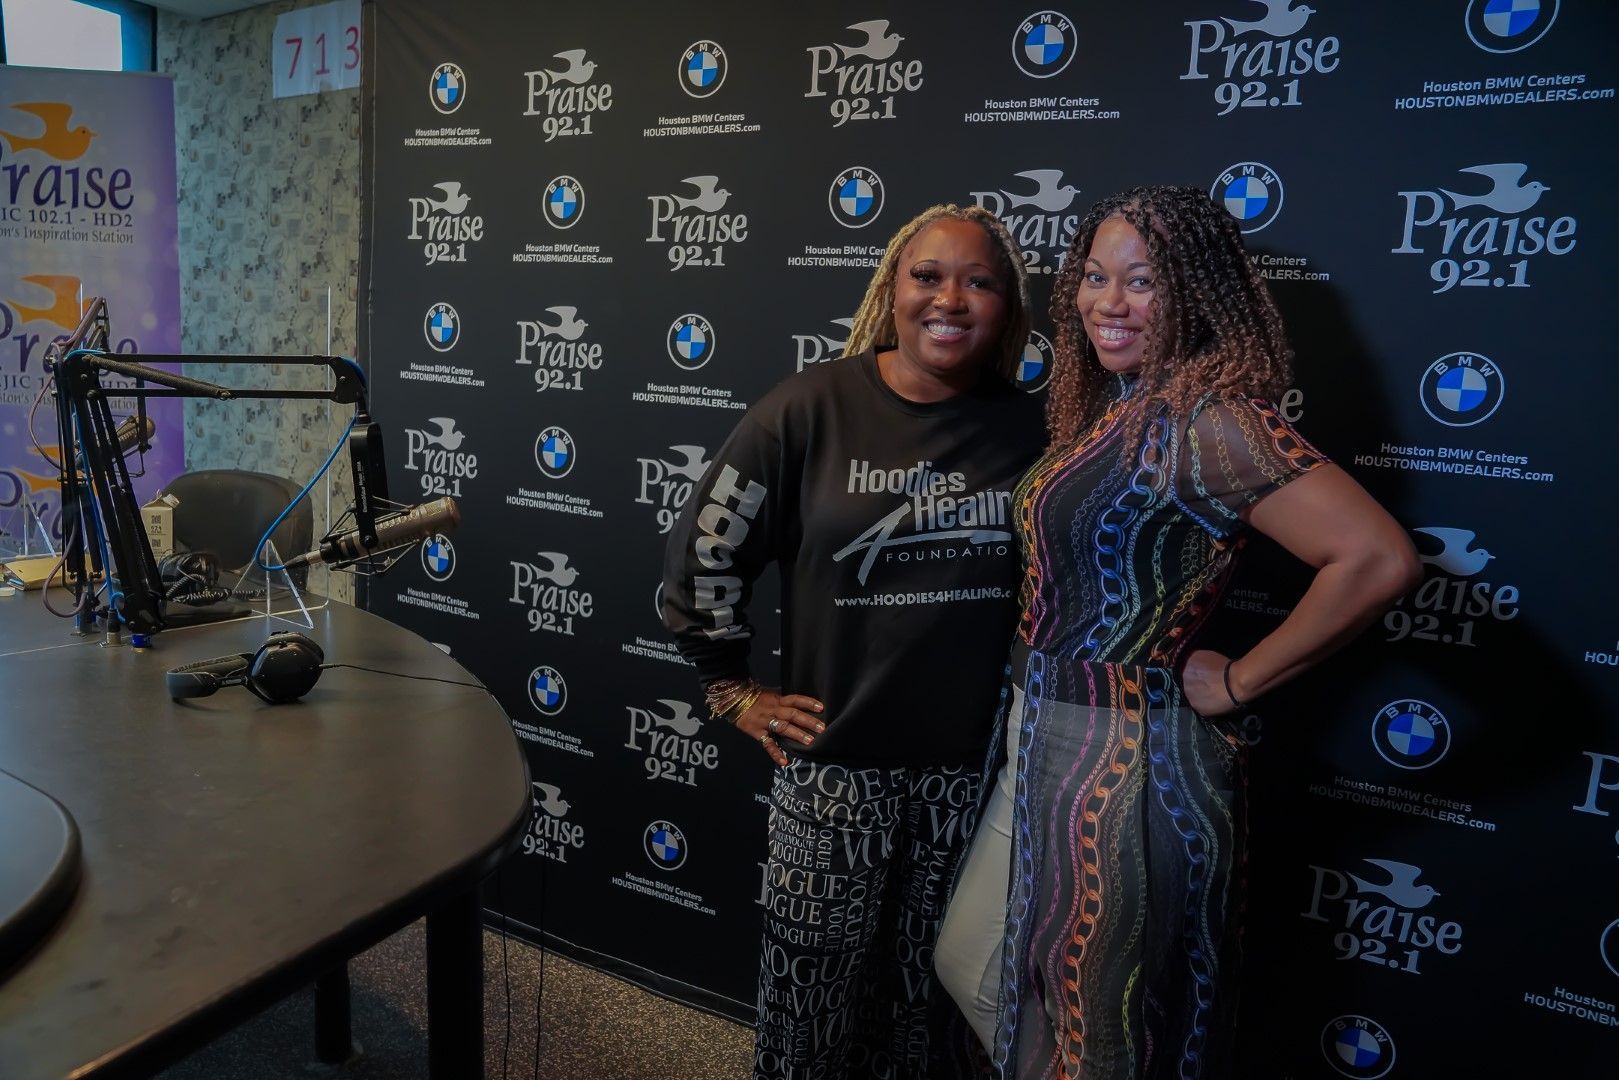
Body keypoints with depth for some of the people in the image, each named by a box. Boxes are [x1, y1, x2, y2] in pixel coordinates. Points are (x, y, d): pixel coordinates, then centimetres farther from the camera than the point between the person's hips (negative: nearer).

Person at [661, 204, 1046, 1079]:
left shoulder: (1029, 427, -3)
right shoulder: (812, 407, -10)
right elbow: (703, 550, -4)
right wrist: (732, 688, -2)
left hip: (972, 764, 3)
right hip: (835, 759, -2)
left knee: (928, 990, 20)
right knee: (815, 987, 12)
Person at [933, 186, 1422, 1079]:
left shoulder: (1207, 420, -20)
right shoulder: (1108, 408, 6)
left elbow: (1378, 560, -31)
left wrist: (1237, 681, -20)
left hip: (1125, 761, -9)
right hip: (1042, 740, 9)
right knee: (974, 967, 25)